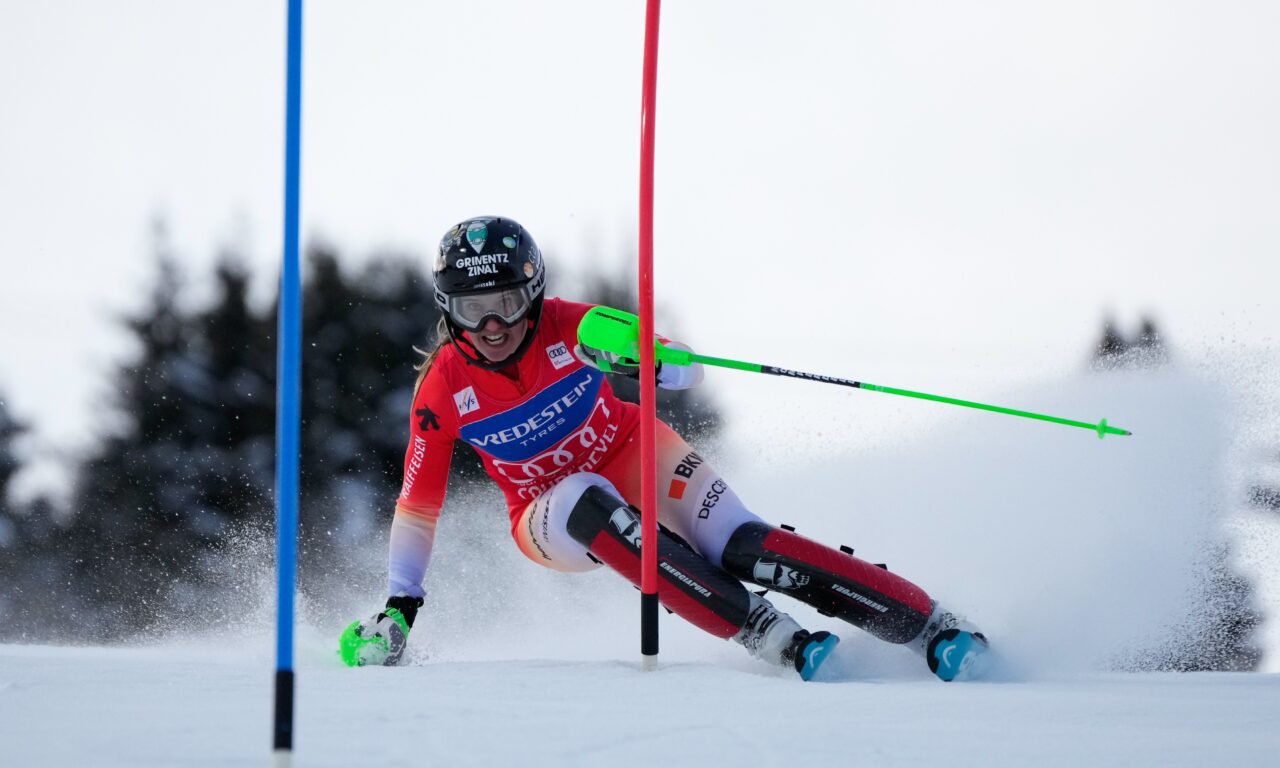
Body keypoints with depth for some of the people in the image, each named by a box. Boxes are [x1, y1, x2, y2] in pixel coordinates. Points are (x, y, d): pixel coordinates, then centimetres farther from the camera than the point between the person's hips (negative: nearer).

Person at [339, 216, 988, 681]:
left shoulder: (569, 328, -20)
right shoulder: (444, 390, -16)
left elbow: (689, 371, -18)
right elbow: (418, 503, -5)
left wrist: (642, 361, -41)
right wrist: (397, 610, -8)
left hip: (632, 457, 0)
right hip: (553, 519, 0)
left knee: (737, 546, -27)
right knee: (591, 504, -36)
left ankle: (932, 628, -29)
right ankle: (776, 640, -39)